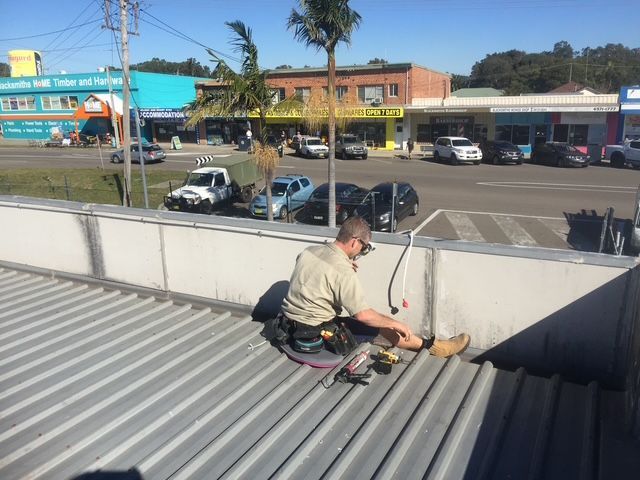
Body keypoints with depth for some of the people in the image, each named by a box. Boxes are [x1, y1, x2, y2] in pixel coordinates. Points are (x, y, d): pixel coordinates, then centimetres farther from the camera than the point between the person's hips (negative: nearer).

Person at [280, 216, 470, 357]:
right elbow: (363, 314, -24)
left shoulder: (309, 251, 0)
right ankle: (432, 346, 18)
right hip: (316, 332, -8)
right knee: (383, 326, 2)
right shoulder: (343, 272, -24)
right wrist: (396, 324, -9)